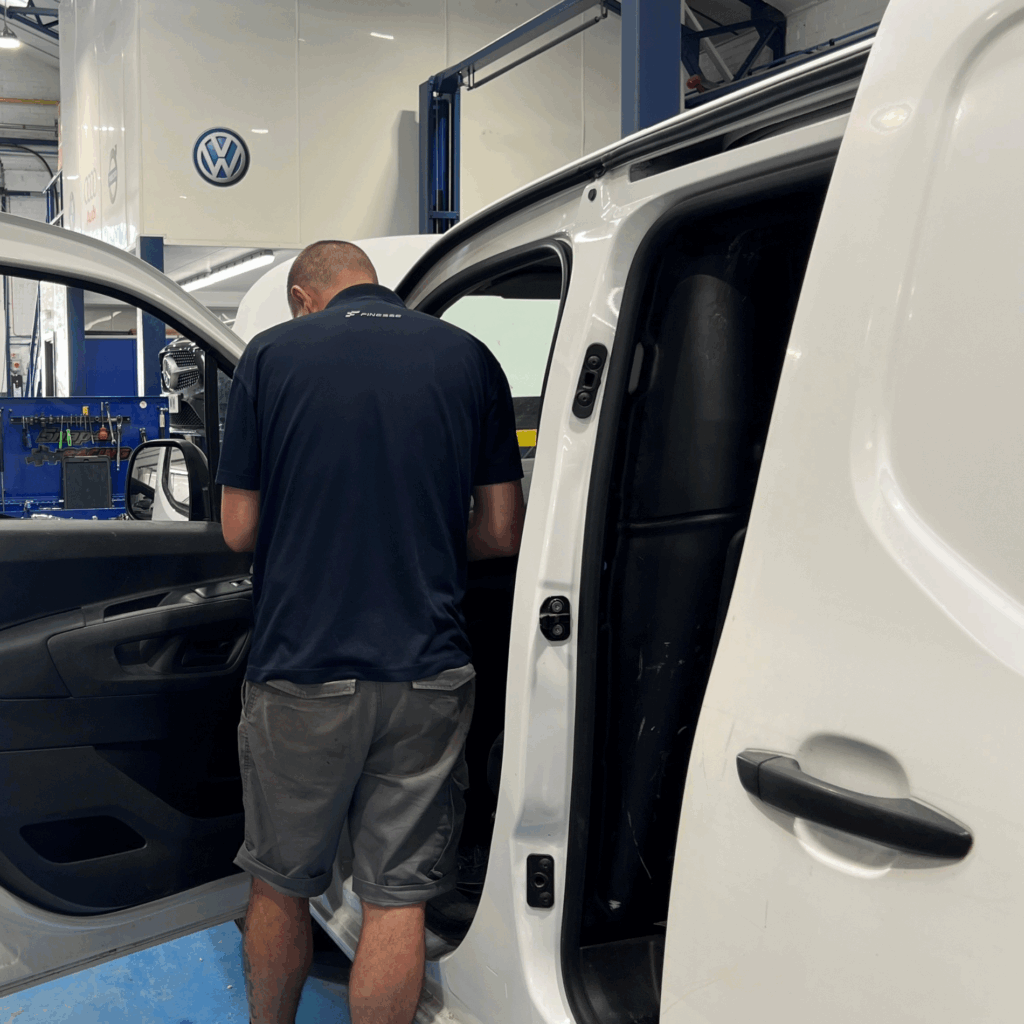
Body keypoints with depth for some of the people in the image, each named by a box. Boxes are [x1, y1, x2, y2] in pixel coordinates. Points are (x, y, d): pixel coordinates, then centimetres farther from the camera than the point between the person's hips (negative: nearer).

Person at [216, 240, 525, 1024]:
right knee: (397, 898, 10)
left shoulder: (272, 354, -1)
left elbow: (240, 529, 1)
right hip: (427, 673, 1)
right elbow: (503, 533, 3)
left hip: (301, 672, 0)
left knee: (281, 888, 18)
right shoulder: (469, 358, 4)